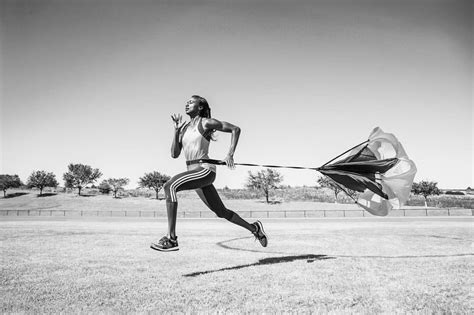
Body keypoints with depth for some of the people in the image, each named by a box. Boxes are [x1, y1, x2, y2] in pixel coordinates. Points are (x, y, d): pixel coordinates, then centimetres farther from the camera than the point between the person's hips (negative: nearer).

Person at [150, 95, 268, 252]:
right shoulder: (184, 128, 16)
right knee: (221, 212, 16)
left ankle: (171, 239, -28)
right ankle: (254, 228, 36)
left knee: (169, 186, -27)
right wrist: (176, 129, 2)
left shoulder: (206, 122, -3)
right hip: (196, 173, 8)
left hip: (205, 170, -8)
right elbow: (174, 154, 10)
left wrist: (230, 154, -10)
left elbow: (235, 129, -1)